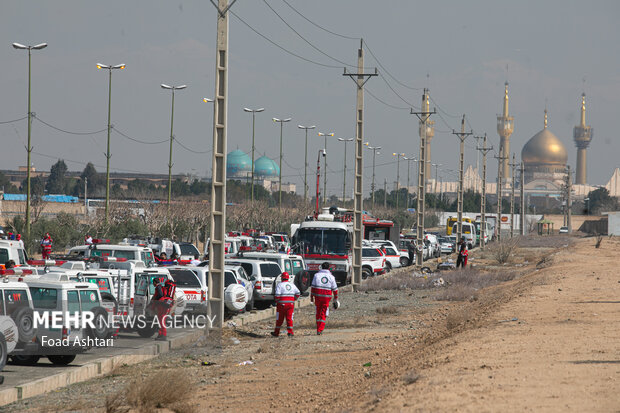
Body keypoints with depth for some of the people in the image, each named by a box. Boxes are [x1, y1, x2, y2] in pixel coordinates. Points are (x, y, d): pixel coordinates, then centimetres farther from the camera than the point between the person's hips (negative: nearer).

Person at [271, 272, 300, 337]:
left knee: (279, 319, 7)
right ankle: (290, 332, -5)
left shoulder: (279, 284, -4)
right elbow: (298, 293, 4)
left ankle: (276, 332, 16)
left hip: (282, 304, -3)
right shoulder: (292, 284, 9)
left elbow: (277, 295, -15)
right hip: (291, 304, 3)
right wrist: (294, 300, 13)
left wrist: (277, 301, 0)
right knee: (289, 318, 4)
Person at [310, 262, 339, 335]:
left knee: (318, 313, 13)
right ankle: (320, 330, -5)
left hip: (317, 296, 0)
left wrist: (311, 296, 3)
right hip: (327, 297, 0)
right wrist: (335, 299, 15)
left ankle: (318, 329, 14)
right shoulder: (331, 277, 3)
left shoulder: (317, 275, 1)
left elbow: (313, 287, -2)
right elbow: (335, 289, 5)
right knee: (323, 314, 4)